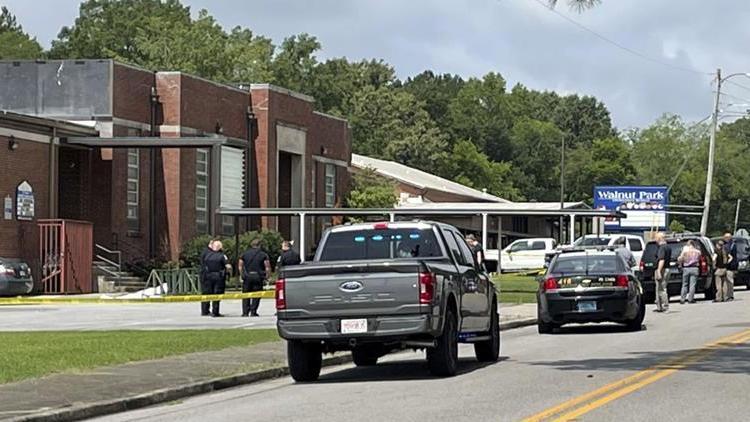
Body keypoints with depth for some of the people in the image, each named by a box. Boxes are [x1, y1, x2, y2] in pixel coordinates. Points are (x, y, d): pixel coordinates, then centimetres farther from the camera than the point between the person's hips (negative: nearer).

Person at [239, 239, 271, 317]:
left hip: (247, 277, 2)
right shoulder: (263, 255, 1)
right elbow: (267, 267, -6)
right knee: (256, 296, 4)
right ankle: (253, 312, -1)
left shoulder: (245, 254, 9)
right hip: (258, 277, -2)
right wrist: (266, 276, 6)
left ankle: (245, 312, 3)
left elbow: (240, 266, 9)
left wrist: (242, 274, 18)